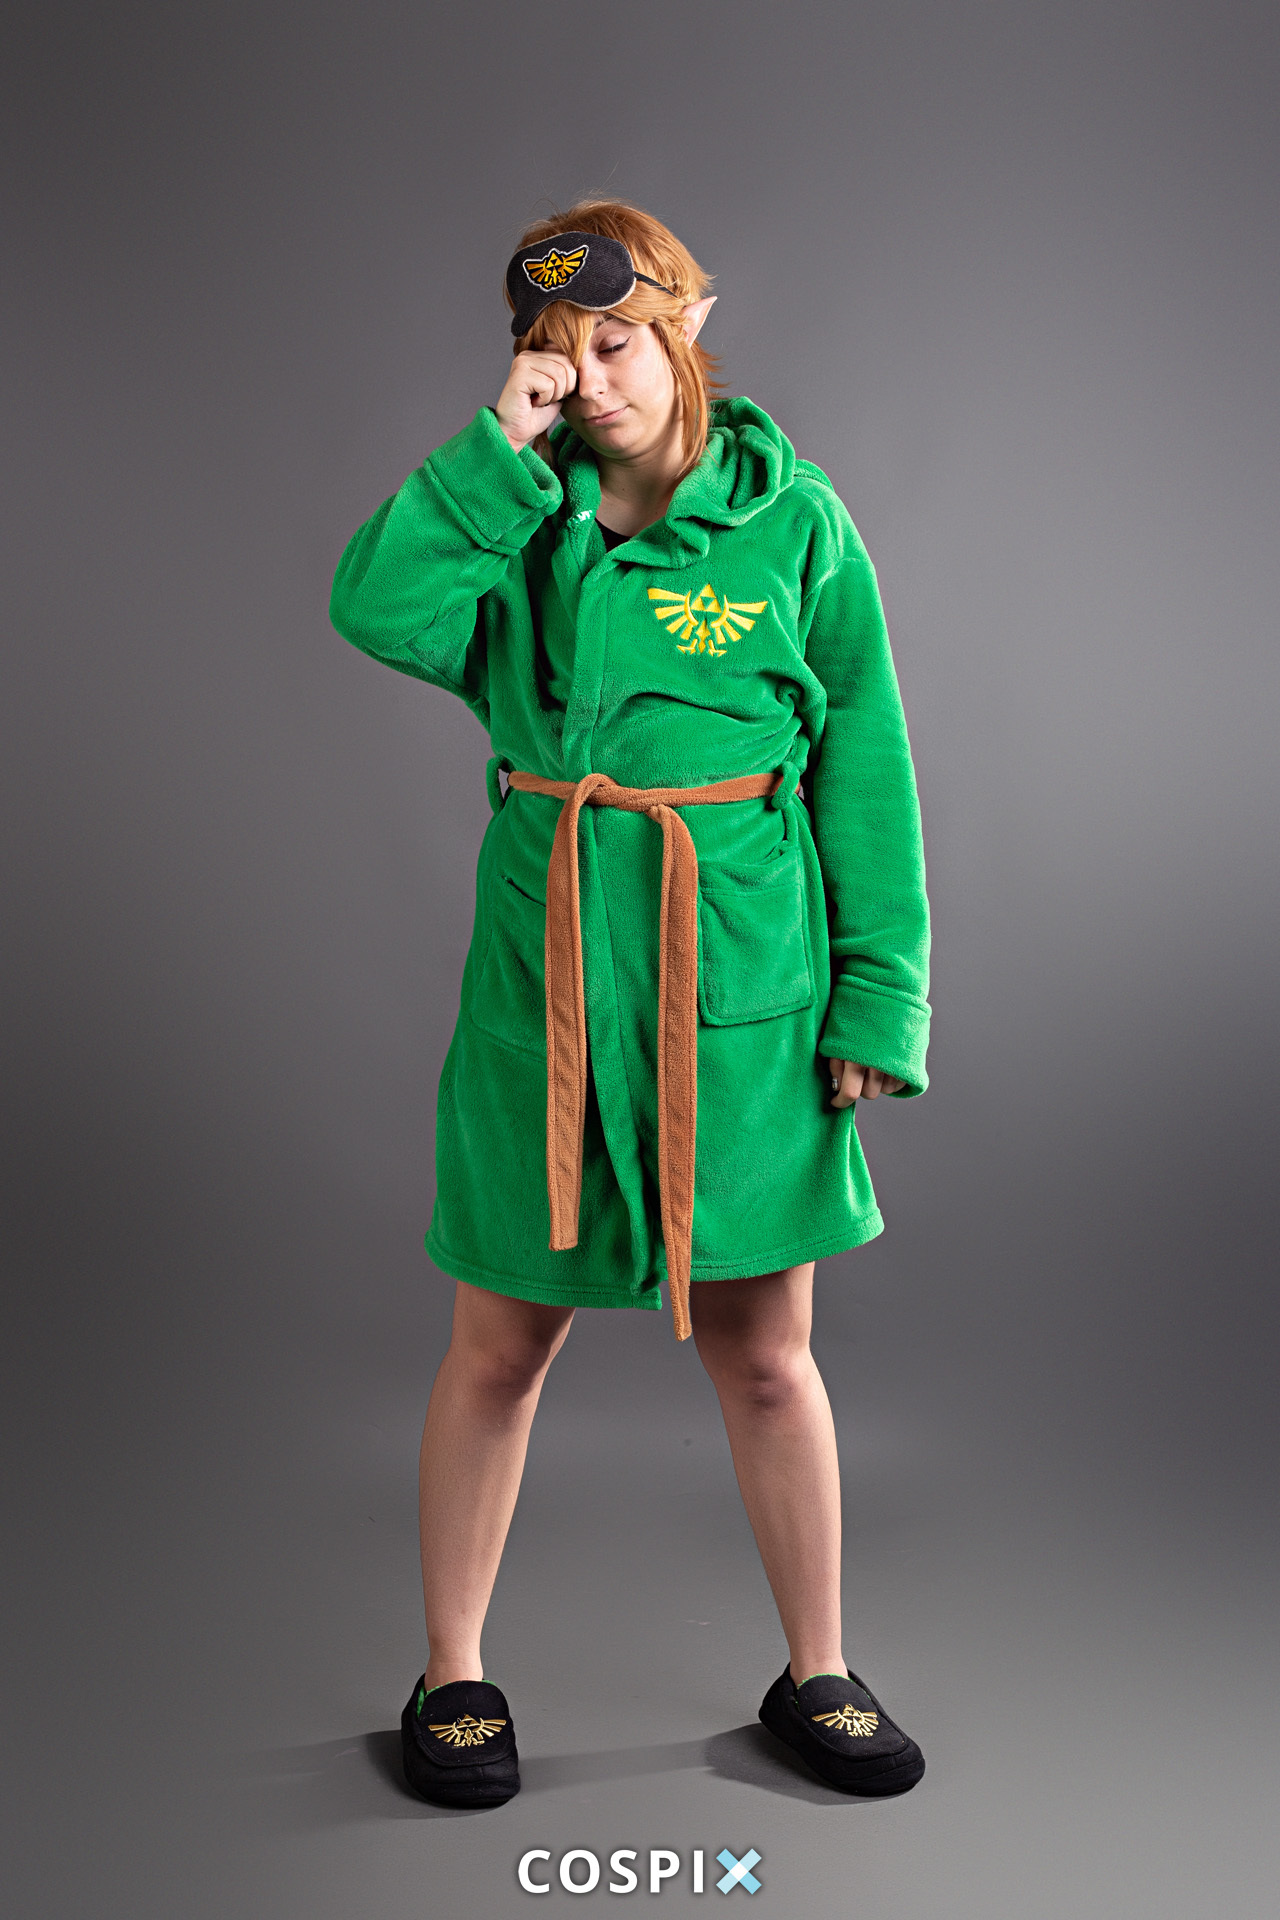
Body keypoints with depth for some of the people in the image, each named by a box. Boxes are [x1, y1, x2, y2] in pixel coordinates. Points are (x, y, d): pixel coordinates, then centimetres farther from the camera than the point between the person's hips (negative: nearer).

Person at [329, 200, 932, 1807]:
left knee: (762, 1351, 10)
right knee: (501, 1344, 10)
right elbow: (374, 608, -14)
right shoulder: (521, 519, 5)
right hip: (547, 983, 1)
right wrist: (502, 446, -12)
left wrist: (875, 997, -3)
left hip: (748, 983, -1)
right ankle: (452, 1674, 30)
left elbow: (864, 769, 1)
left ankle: (815, 1675, 31)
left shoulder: (794, 522, 1)